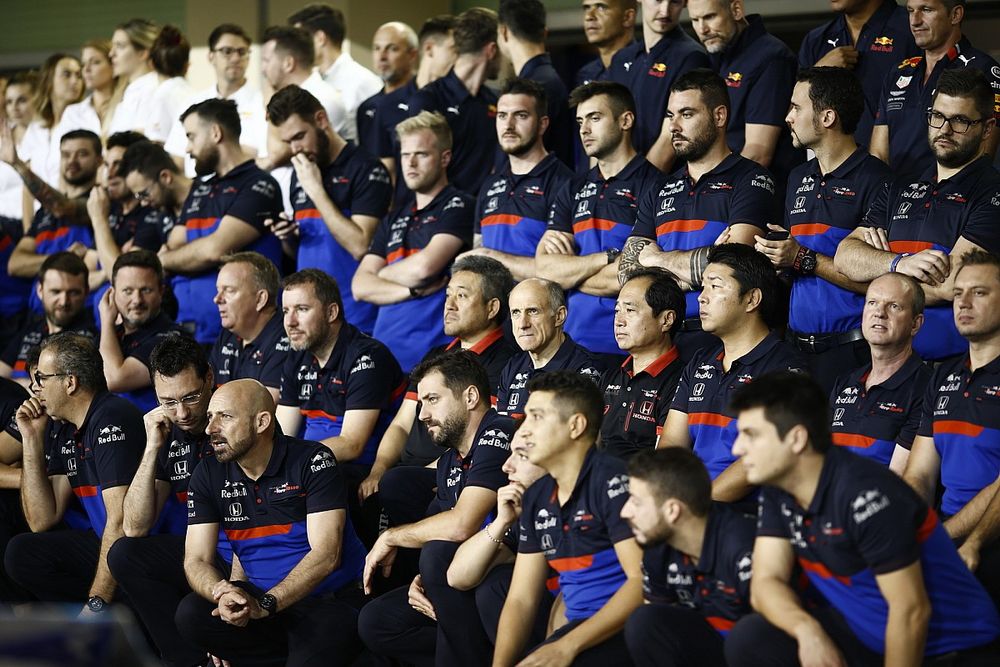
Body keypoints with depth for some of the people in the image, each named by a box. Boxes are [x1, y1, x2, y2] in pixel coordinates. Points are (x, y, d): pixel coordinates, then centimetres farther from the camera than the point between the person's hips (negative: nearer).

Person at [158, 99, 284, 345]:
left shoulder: (258, 186, -3)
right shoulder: (200, 191, 24)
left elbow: (215, 248, -12)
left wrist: (162, 260, 3)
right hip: (187, 325, 6)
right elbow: (171, 249, 18)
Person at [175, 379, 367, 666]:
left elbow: (326, 555, -18)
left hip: (331, 600, -5)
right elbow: (197, 560, -2)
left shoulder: (313, 461, -10)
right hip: (259, 596, 5)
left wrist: (264, 605, -30)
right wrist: (224, 593, -27)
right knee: (190, 616, -24)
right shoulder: (208, 475, 4)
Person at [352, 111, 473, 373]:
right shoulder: (394, 218, 20)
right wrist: (411, 290, -7)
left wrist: (382, 274, 6)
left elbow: (424, 266, -14)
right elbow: (360, 286, 10)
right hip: (384, 349, 6)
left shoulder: (458, 207, 0)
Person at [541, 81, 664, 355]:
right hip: (574, 331, 5)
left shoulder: (653, 184, -4)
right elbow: (544, 268, 5)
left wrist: (568, 270, -1)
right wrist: (611, 257, -8)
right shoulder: (573, 190, 17)